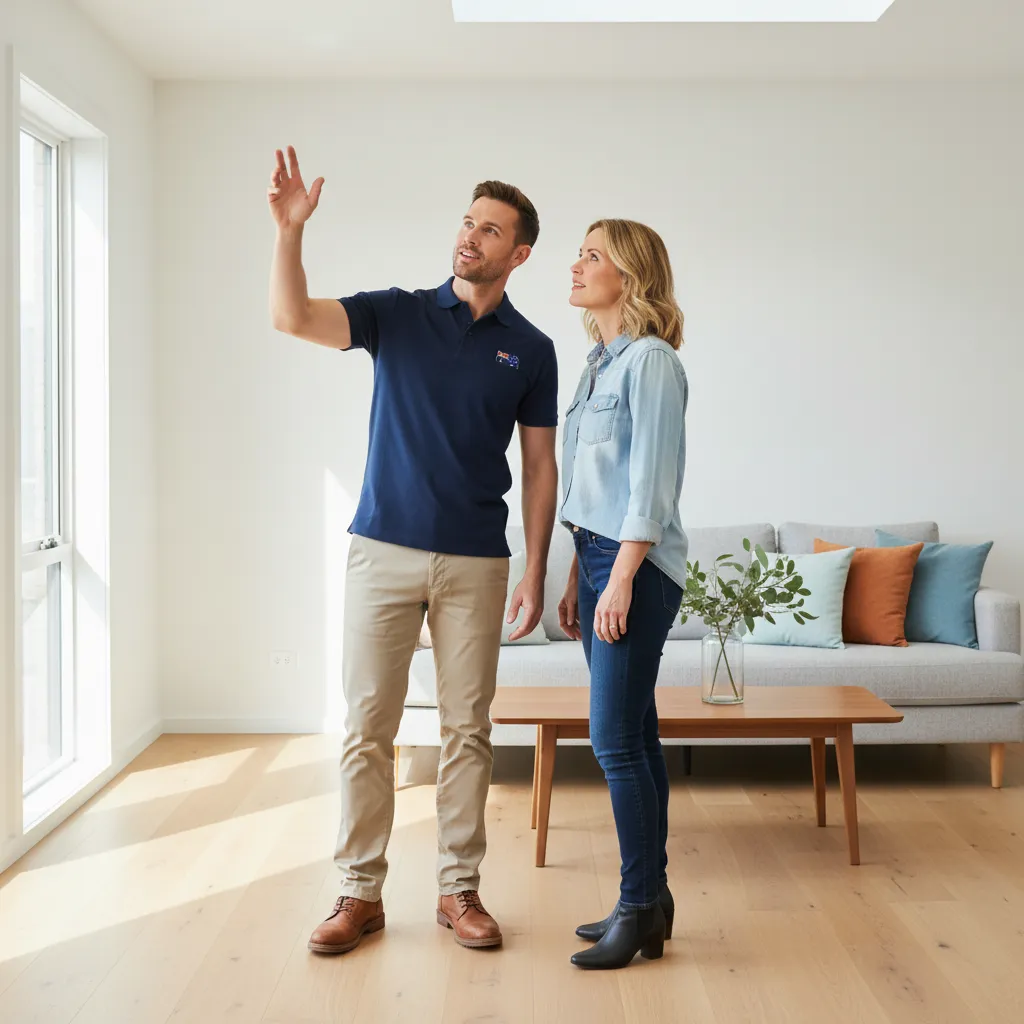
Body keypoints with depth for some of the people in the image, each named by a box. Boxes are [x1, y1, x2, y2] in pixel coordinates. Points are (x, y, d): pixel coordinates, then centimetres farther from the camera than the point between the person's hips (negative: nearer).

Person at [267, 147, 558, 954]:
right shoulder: (397, 314, 4)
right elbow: (292, 317, -11)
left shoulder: (530, 349, 5)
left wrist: (535, 573, 0)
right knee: (367, 727, 3)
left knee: (467, 730, 6)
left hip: (476, 563, 1)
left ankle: (460, 889, 20)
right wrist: (290, 228, -25)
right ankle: (361, 893, 15)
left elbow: (540, 466, 6)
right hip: (384, 551, 0)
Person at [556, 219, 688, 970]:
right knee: (633, 738, 11)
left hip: (637, 567, -9)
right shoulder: (601, 363, 17)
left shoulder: (652, 360, -9)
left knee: (617, 739, -7)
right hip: (600, 558, 9)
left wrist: (620, 579, -19)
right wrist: (577, 579, 17)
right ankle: (651, 902, 19)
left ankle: (640, 908, 5)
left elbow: (652, 482, -16)